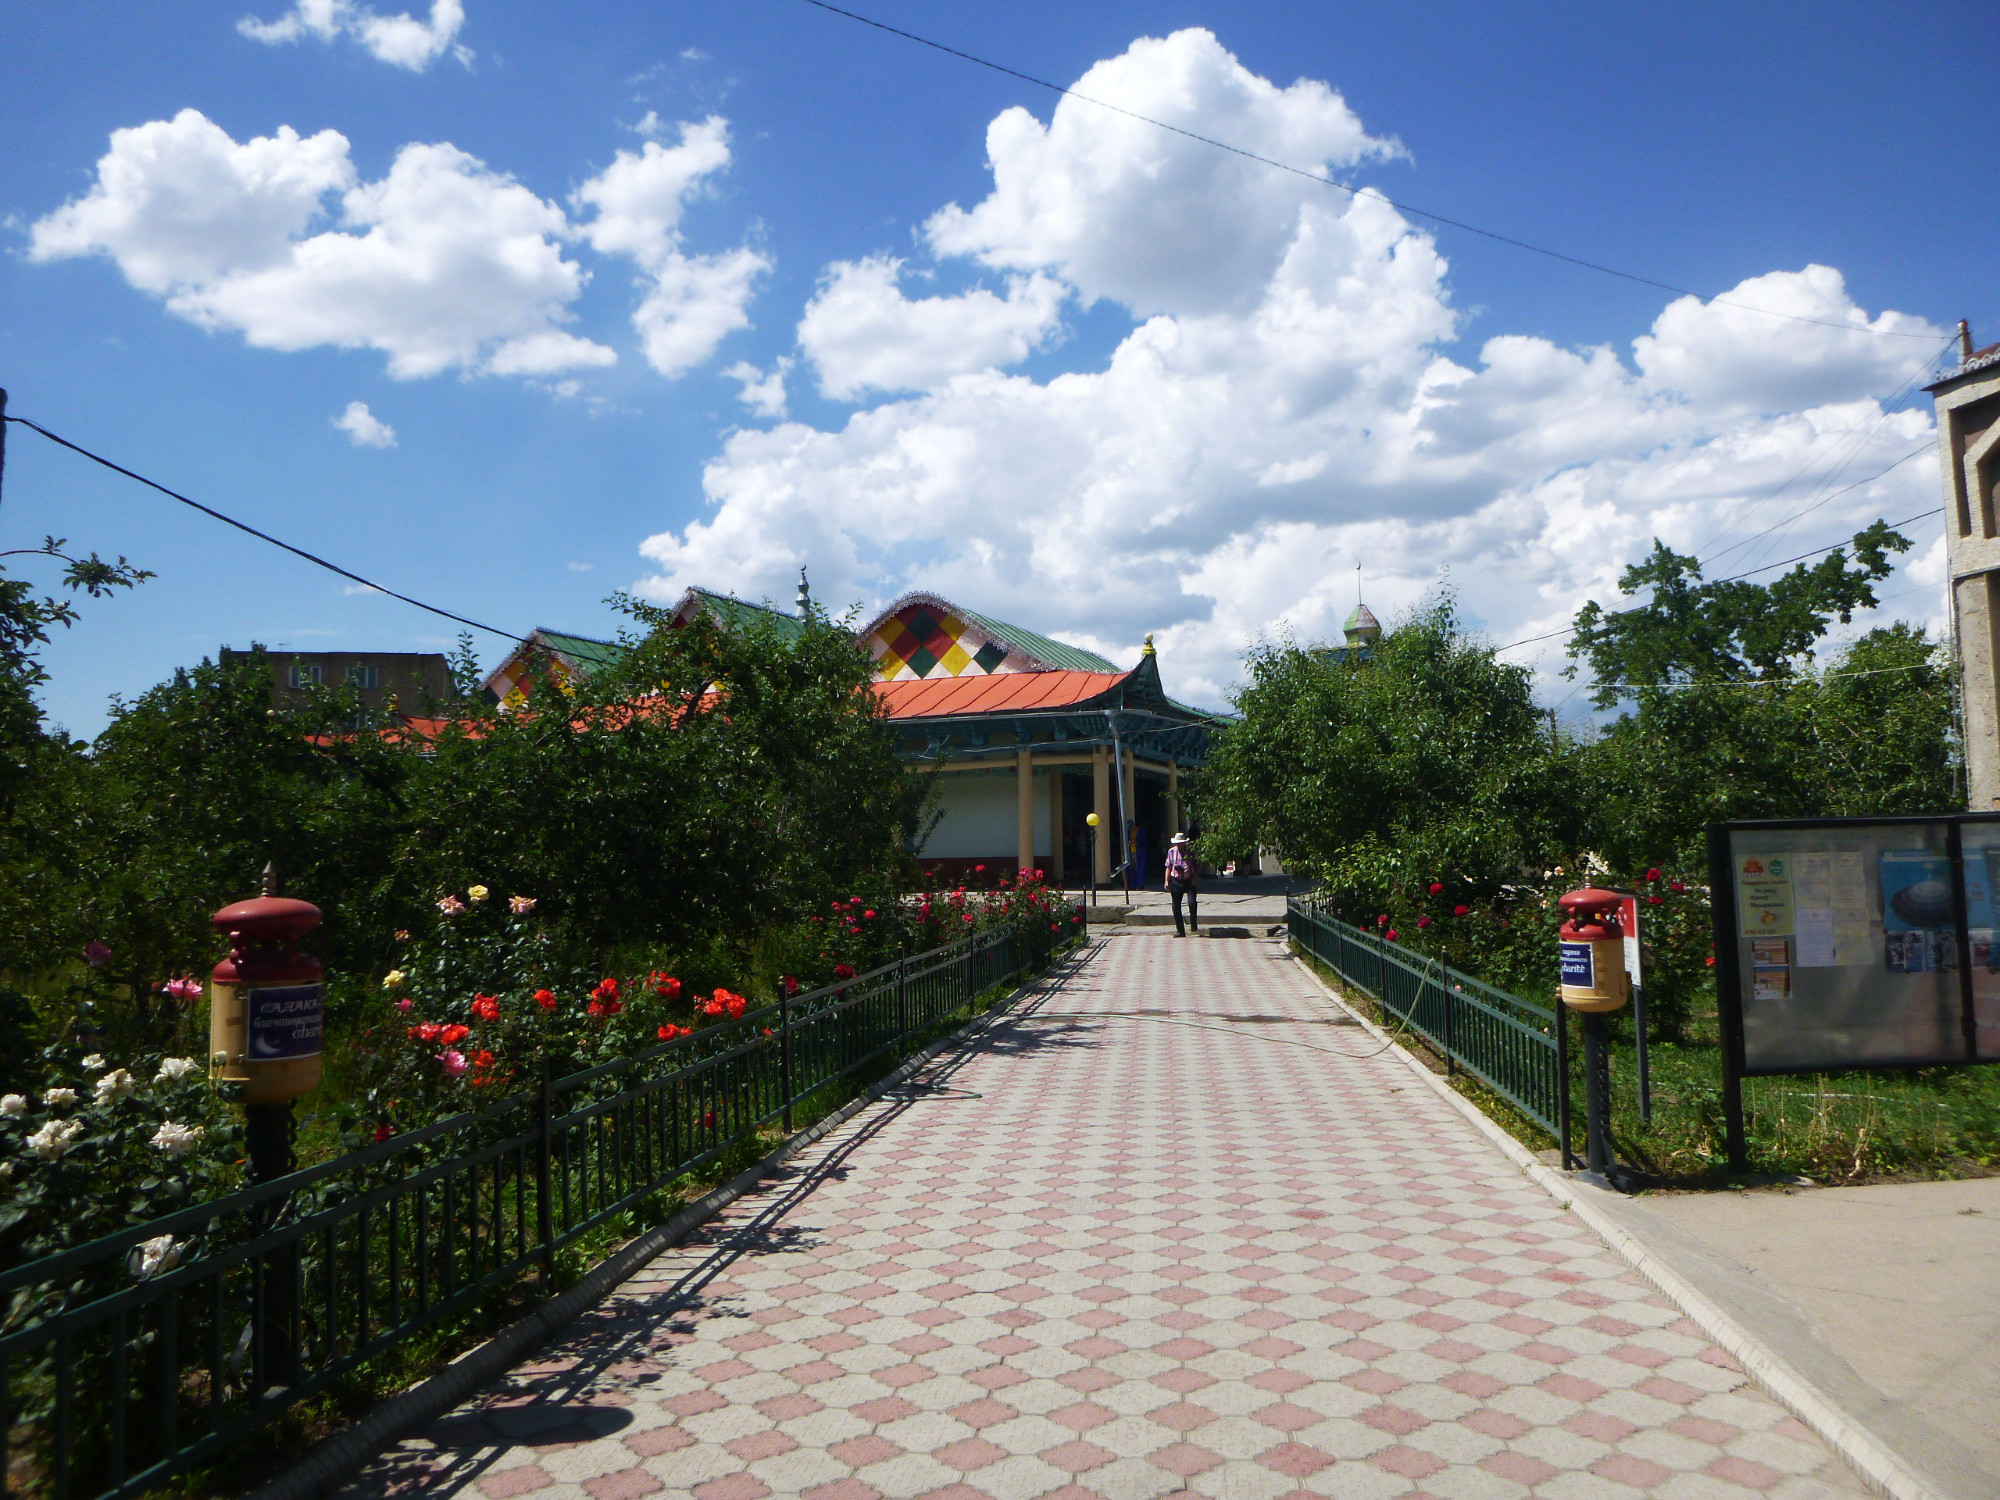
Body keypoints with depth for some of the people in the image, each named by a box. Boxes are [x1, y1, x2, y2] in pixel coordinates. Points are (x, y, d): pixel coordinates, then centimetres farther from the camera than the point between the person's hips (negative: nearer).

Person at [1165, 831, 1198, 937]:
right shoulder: (1171, 852, 6)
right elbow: (1168, 868, 12)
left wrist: (1195, 878, -5)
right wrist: (1167, 881, 4)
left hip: (1189, 881, -2)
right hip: (1176, 882, 2)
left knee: (1192, 903, -18)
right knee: (1176, 906, 2)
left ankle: (1194, 926, 4)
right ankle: (1180, 931, 12)